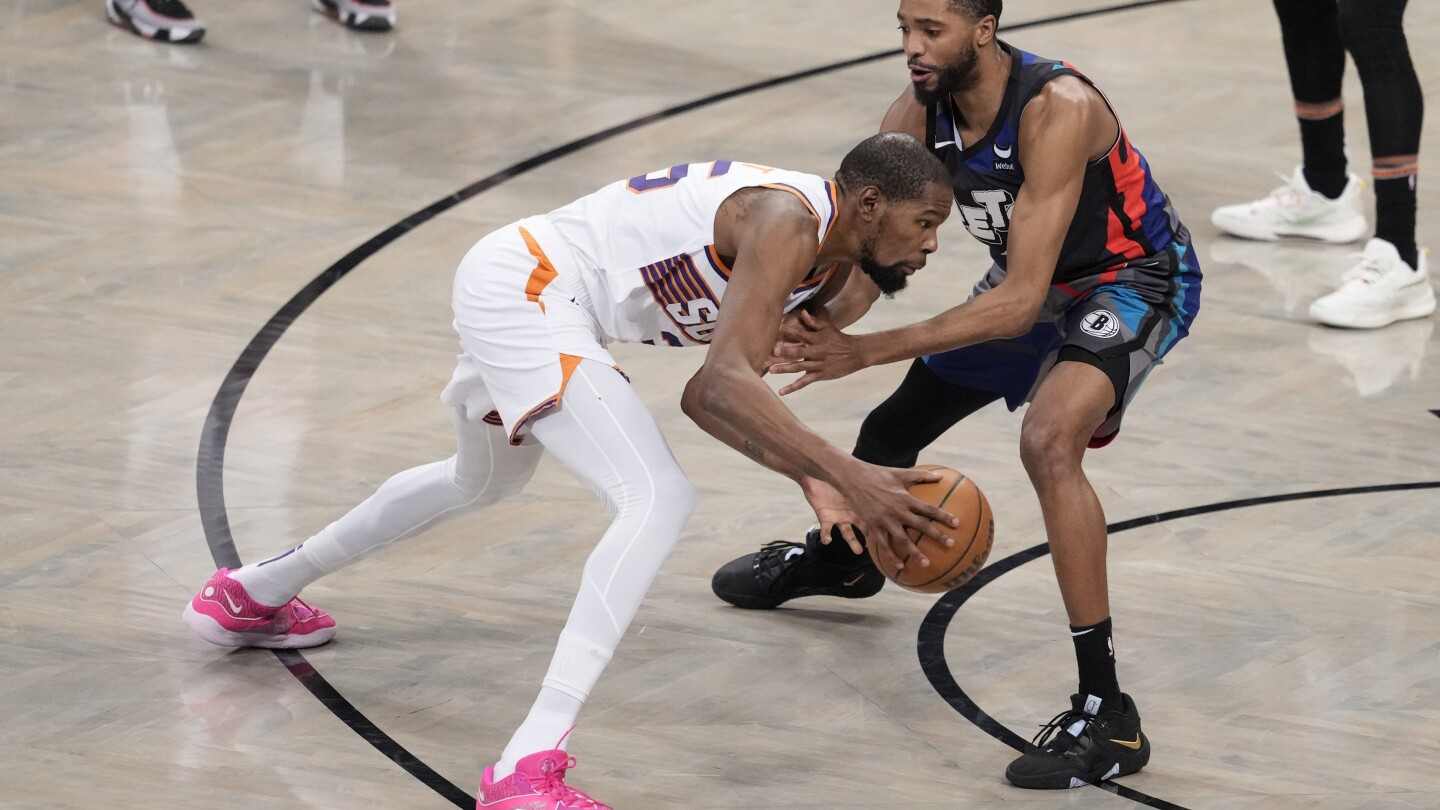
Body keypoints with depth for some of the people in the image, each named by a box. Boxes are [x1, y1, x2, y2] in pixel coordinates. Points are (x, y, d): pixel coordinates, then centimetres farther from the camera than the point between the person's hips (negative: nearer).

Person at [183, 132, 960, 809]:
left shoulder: (829, 260, 10)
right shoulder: (787, 221, -20)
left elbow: (706, 397, 13)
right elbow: (725, 382, -32)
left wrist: (808, 476, 0)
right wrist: (847, 474, -37)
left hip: (510, 286, 11)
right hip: (526, 287, -11)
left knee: (482, 482, 36)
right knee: (657, 502, -22)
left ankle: (254, 595, 57)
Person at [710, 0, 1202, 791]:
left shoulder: (1057, 111, -38)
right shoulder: (917, 114, -18)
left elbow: (1021, 301, -40)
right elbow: (864, 255, -14)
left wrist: (865, 350, -43)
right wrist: (818, 325, -38)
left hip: (1133, 282, -8)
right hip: (1032, 280, 8)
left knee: (1049, 442, -33)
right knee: (895, 427, 21)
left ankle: (1106, 712, -29)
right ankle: (840, 554, 59)